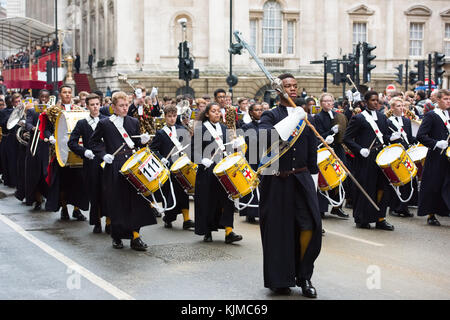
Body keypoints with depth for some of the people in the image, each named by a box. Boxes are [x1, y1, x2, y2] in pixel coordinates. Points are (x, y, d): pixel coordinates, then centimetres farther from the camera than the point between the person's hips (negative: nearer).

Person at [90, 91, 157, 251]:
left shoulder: (134, 122, 12)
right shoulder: (104, 124, 2)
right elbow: (94, 142, 8)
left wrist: (143, 141, -4)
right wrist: (103, 154, -7)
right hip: (114, 168, -2)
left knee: (136, 200, -5)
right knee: (117, 203, 1)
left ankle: (135, 235, -1)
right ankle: (117, 237, 16)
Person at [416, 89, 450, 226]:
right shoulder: (431, 116, -6)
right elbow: (420, 135, -13)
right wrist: (436, 143, -20)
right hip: (436, 157, -5)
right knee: (433, 185, 2)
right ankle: (431, 215, 13)